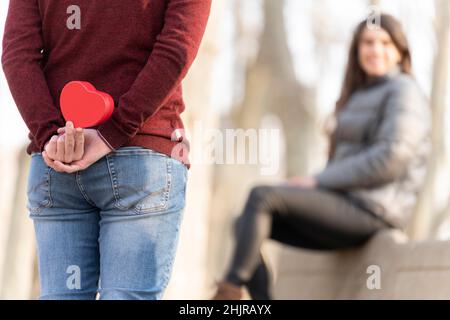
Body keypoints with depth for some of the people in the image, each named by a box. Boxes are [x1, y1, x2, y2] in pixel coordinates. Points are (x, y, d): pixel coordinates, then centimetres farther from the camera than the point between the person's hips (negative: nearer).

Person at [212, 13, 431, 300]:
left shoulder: (404, 90, -4)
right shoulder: (362, 96, 25)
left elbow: (391, 158, -18)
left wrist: (318, 181, -14)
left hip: (369, 211, -9)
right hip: (347, 204, 9)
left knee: (261, 196, -20)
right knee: (246, 224, 0)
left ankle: (228, 293, -21)